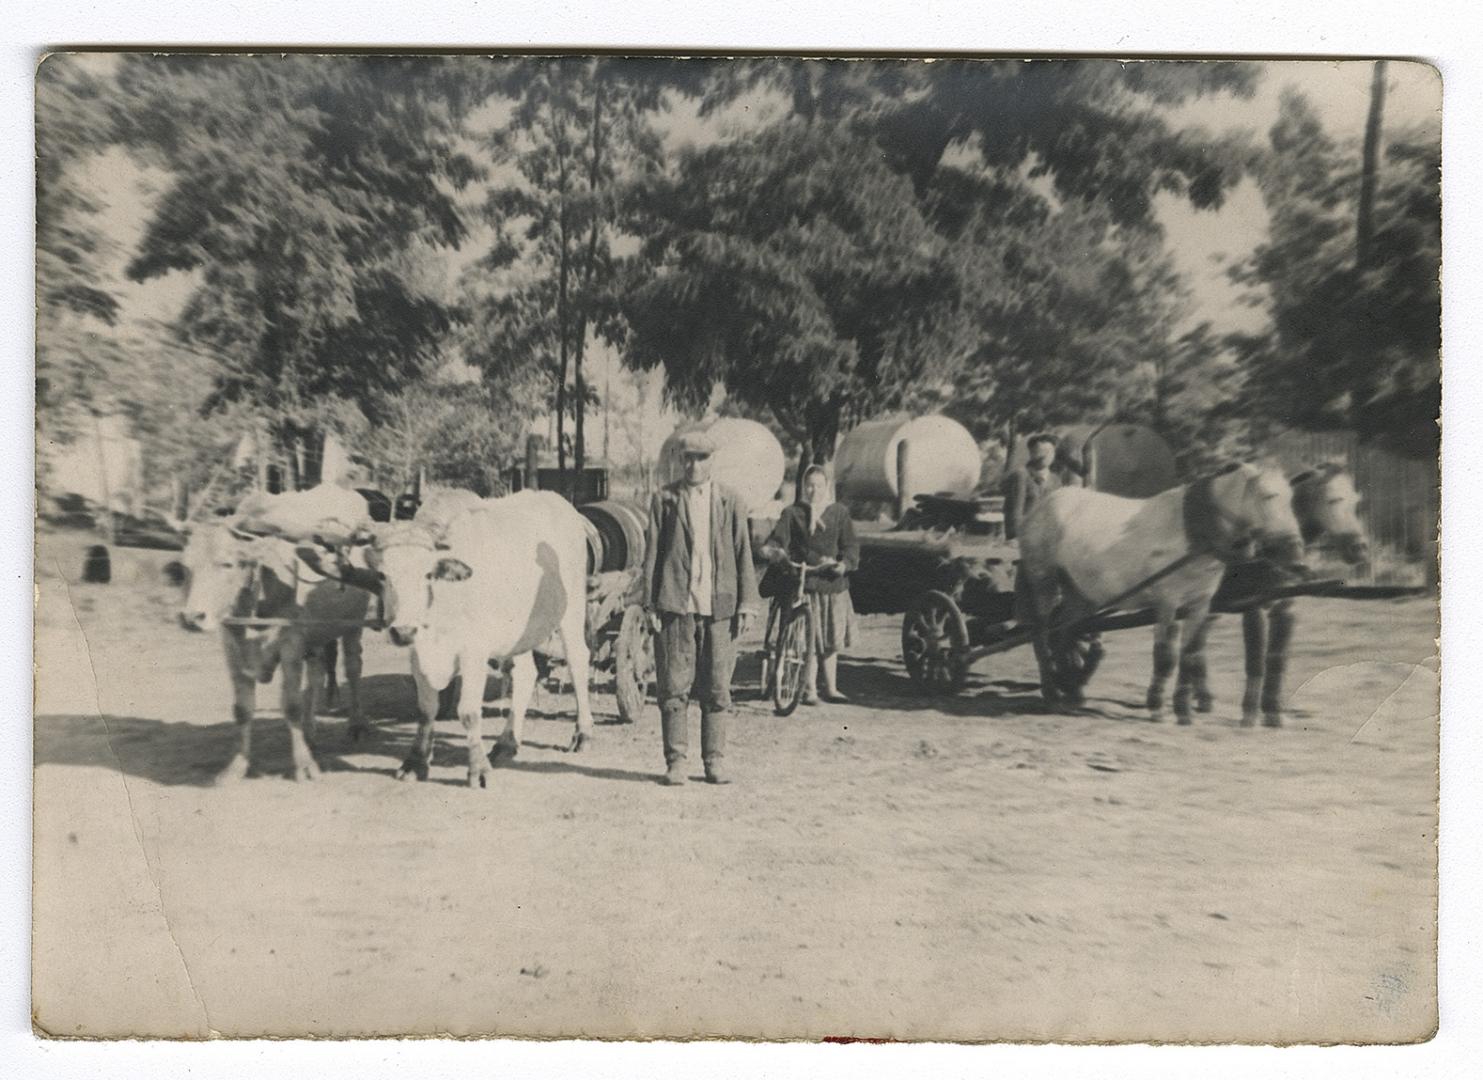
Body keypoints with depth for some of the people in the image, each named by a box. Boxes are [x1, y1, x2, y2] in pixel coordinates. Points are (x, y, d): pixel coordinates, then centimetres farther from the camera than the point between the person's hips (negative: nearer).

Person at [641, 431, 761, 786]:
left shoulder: (728, 501, 9)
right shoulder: (664, 499, 7)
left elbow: (743, 554, 9)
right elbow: (651, 553, 5)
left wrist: (747, 604, 2)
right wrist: (650, 603, -1)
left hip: (719, 606, 1)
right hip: (676, 605, -1)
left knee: (717, 688, 4)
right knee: (674, 687, 1)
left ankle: (715, 760, 15)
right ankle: (675, 761, 11)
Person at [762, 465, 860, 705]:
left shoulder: (839, 513, 10)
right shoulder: (793, 513, 4)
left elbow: (851, 545, 5)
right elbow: (778, 538, -5)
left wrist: (845, 564, -14)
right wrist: (773, 550, -28)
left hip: (833, 583, 3)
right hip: (805, 583, -3)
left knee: (831, 640, 10)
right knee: (810, 640, -5)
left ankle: (831, 688, 22)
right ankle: (809, 689, 6)